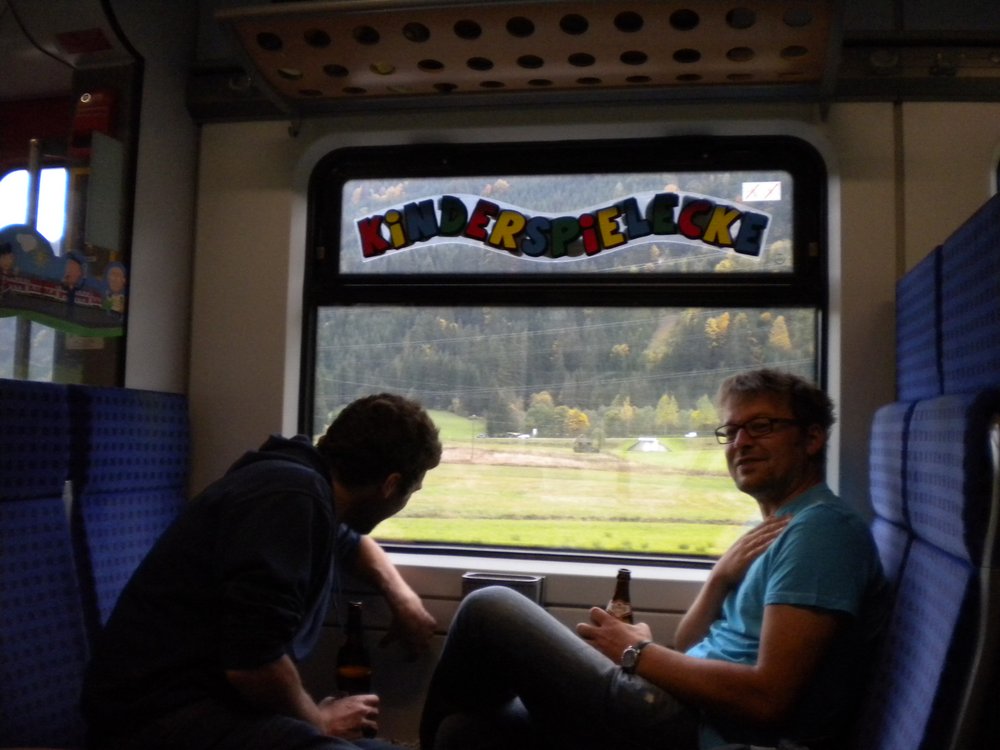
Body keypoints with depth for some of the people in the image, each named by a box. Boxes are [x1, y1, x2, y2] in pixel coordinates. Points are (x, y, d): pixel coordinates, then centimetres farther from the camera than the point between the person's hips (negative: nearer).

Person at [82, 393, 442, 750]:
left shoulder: (303, 484, 11)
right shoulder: (292, 496, -20)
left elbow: (350, 540, 36)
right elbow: (251, 662, -27)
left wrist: (402, 596, 21)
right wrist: (319, 721, -9)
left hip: (214, 698, 10)